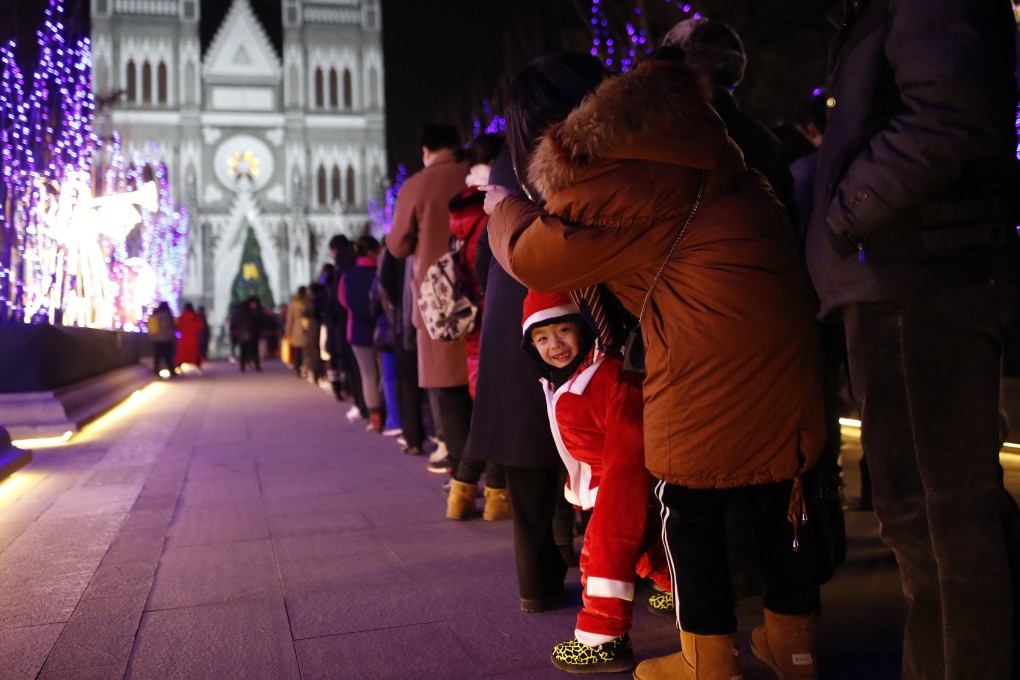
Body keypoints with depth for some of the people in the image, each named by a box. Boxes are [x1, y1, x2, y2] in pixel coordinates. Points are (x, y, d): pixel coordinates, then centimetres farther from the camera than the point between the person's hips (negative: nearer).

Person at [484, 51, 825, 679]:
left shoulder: (612, 184, -12)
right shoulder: (672, 126, 10)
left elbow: (534, 256, -2)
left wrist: (504, 209, 19)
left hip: (712, 346, -9)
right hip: (786, 322, 9)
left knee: (690, 500, 5)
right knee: (782, 485, 15)